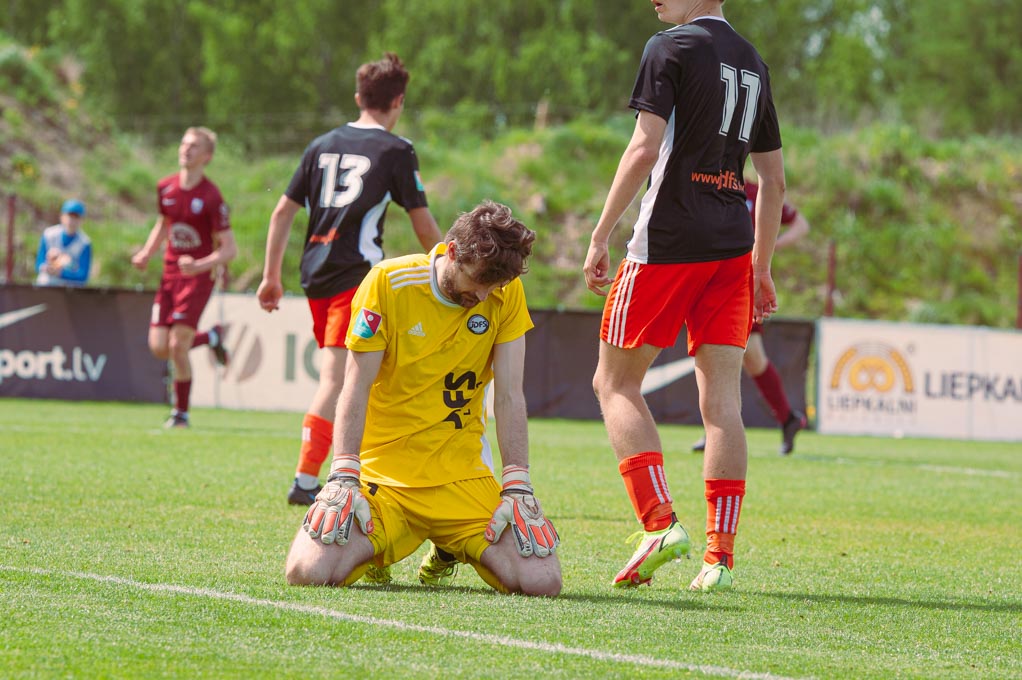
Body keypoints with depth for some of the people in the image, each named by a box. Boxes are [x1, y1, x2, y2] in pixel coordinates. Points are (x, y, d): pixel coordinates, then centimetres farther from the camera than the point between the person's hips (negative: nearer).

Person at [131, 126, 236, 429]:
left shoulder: (211, 197, -13)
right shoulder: (166, 187, 5)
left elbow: (229, 249, -11)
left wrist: (199, 266, -27)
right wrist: (146, 253, 8)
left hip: (198, 277, -6)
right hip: (170, 276, 6)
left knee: (178, 346, -14)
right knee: (159, 347, -3)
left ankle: (181, 413, 4)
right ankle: (211, 338, 26)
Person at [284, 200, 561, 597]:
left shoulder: (507, 293, 0)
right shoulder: (388, 282, -7)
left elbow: (509, 397, 0)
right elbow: (356, 389, -8)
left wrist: (518, 487, -9)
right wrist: (343, 478, -18)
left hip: (461, 476, 2)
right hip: (381, 472, -2)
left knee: (541, 581, -19)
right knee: (308, 571, -26)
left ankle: (452, 548, 16)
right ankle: (377, 549, 14)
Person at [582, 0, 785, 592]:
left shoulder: (671, 49, -5)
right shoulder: (753, 62, 16)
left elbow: (645, 149, -14)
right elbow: (774, 178, 19)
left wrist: (600, 237, -11)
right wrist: (760, 266, 25)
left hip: (668, 242, -6)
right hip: (732, 248, 6)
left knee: (616, 381, 5)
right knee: (722, 395, 2)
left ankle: (659, 522, -8)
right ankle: (720, 555, -3)